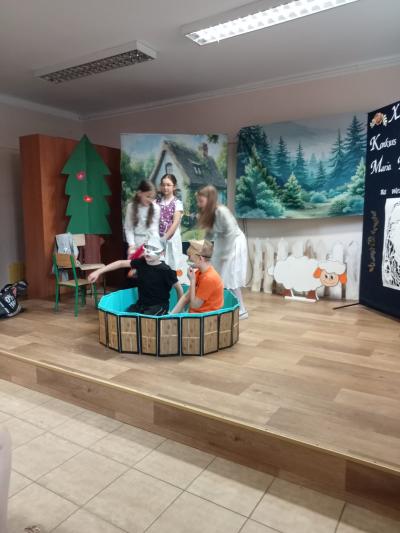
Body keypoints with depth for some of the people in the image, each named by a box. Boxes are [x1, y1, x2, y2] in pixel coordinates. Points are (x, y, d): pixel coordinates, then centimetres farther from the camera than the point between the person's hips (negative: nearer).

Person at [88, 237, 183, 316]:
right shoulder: (141, 262, -4)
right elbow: (121, 263, 0)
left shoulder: (165, 270, -18)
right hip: (141, 304, 5)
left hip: (159, 306, -5)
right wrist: (98, 272, -2)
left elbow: (179, 288, -8)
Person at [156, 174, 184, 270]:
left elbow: (175, 223, -11)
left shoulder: (177, 203, -3)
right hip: (158, 239, 3)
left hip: (171, 239, -3)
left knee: (172, 265, 3)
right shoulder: (157, 202, 7)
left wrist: (165, 238, -19)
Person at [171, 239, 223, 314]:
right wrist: (171, 315, 0)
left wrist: (192, 281, -16)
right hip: (195, 314, 8)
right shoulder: (198, 273, 7)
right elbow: (186, 297, 8)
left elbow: (195, 305, -17)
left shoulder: (209, 278, -21)